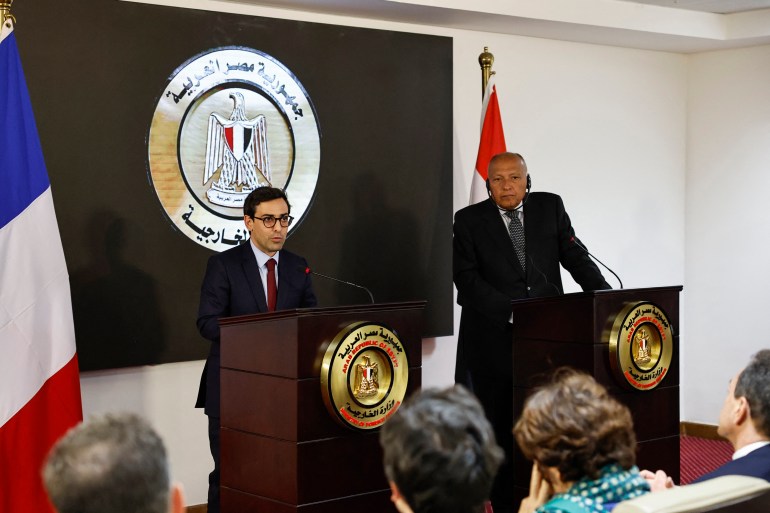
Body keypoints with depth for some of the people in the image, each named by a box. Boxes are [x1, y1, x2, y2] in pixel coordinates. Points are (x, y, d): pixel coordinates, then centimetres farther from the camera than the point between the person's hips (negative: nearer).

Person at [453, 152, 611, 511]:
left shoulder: (550, 207, 8)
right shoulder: (469, 220, 1)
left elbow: (574, 255, 5)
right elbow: (466, 278, -7)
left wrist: (602, 292, -12)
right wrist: (512, 312, -17)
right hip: (495, 340, -1)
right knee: (500, 428, 6)